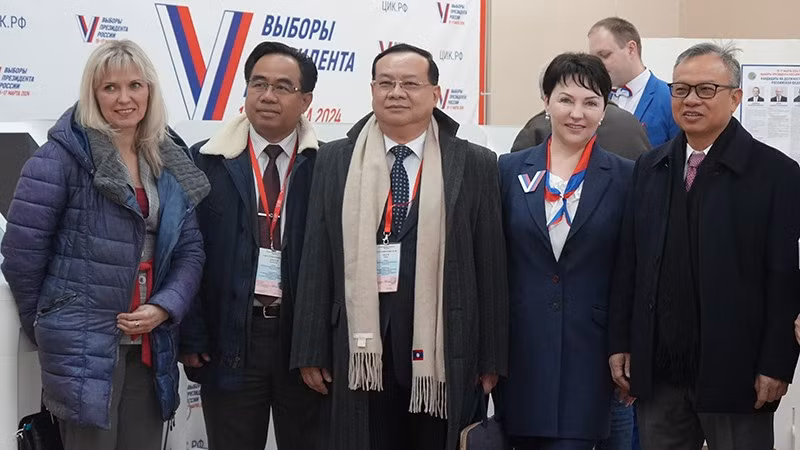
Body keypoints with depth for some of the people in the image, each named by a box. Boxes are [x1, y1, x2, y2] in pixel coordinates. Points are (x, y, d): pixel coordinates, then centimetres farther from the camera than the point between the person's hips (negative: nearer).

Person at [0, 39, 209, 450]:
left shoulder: (170, 162, 10)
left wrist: (163, 308, -7)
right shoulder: (64, 155, -9)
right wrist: (44, 322, 0)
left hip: (149, 346, 6)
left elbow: (190, 250, 9)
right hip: (84, 346, -6)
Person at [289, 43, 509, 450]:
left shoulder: (474, 165, 3)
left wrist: (491, 358, 0)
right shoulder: (335, 161, 7)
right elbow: (316, 259, 5)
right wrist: (311, 351, 1)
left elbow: (490, 264, 2)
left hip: (444, 353, -1)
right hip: (360, 350, 1)